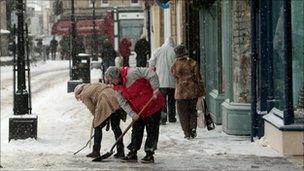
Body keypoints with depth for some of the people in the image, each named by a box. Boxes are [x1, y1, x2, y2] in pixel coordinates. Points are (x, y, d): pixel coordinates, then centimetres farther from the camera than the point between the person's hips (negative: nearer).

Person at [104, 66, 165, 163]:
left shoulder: (131, 73, -23)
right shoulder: (117, 88, 2)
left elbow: (151, 74, -26)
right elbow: (123, 103, 0)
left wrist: (155, 89, -26)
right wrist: (132, 114, -13)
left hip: (153, 105, -7)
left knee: (152, 131, -1)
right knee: (136, 131, 9)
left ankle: (150, 154, 6)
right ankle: (133, 153, 17)